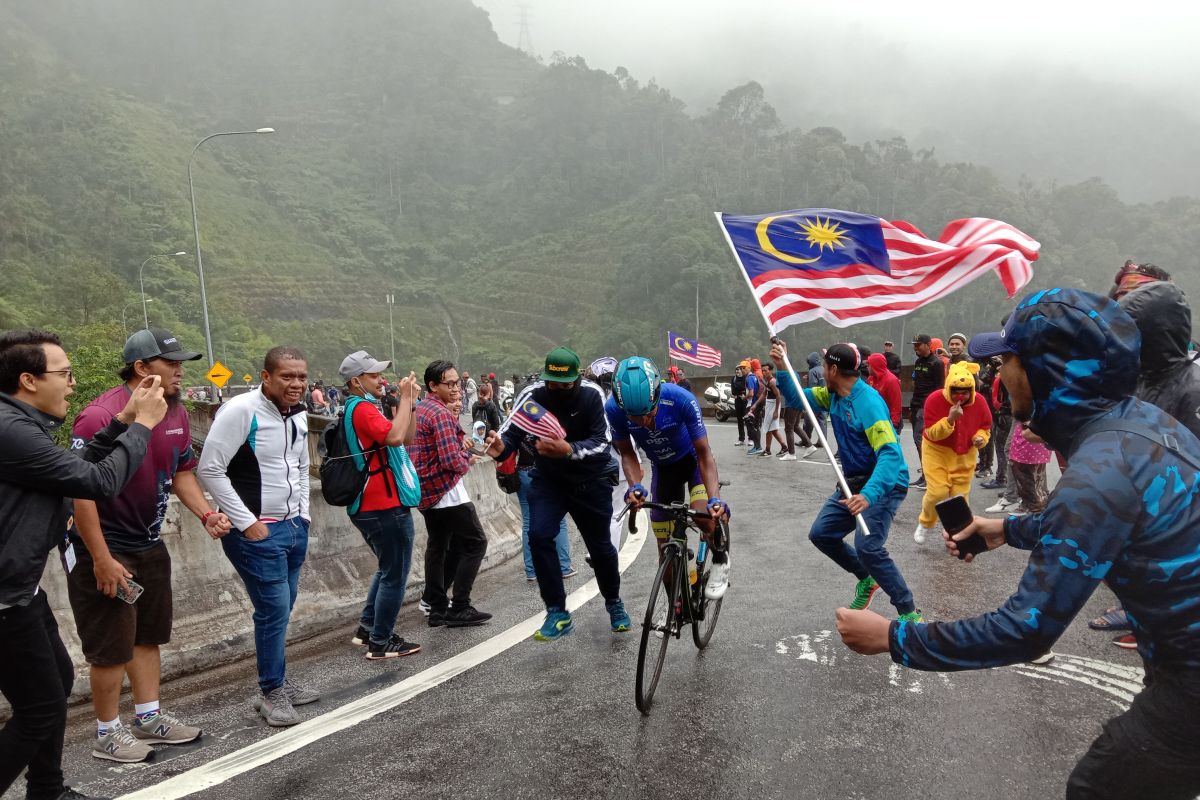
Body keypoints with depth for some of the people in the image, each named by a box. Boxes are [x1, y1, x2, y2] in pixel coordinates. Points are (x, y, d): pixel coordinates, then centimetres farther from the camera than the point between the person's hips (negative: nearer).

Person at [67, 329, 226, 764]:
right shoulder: (100, 416, -23)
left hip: (149, 544, 8)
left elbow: (182, 473, 11)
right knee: (111, 645, 2)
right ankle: (108, 733, 20)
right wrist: (102, 558, -23)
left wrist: (206, 513, -5)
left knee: (148, 635, 17)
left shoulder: (176, 413, 1)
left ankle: (148, 717, 32)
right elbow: (81, 490, -23)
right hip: (104, 549, -8)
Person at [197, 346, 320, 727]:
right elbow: (209, 470, -17)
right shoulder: (240, 411, -16)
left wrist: (303, 516, 14)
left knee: (281, 610, 15)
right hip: (257, 531, -7)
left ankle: (278, 683, 29)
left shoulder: (299, 415, 8)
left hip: (295, 527, 7)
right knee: (274, 610, -4)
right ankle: (272, 693, 12)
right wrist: (248, 523, -16)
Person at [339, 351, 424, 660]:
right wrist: (405, 398, -21)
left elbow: (407, 439, 15)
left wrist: (409, 403, 4)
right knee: (395, 576, -1)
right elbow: (394, 436, -32)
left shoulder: (364, 408, 18)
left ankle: (367, 628, 29)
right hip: (386, 507, -11)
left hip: (373, 506, 11)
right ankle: (381, 643, 7)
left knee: (387, 570, 23)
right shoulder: (362, 408, -15)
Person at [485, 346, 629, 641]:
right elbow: (511, 432, -22)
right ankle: (558, 613, -6)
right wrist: (499, 447, -45)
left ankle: (614, 603, 37)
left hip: (591, 480, -1)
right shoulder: (533, 394, -19)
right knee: (539, 535, -19)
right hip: (548, 478, 1)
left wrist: (569, 450, -45)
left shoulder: (592, 395, -23)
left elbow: (603, 442, -27)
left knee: (600, 545, 8)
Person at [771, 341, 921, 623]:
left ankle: (910, 613, -8)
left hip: (884, 483, -9)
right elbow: (796, 397, 11)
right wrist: (782, 368, -7)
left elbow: (890, 453, -34)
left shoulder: (868, 402, -26)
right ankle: (866, 579, 28)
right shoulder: (833, 395, 1)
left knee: (867, 547, -24)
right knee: (821, 534, 9)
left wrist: (869, 494, -48)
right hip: (853, 482, 9)